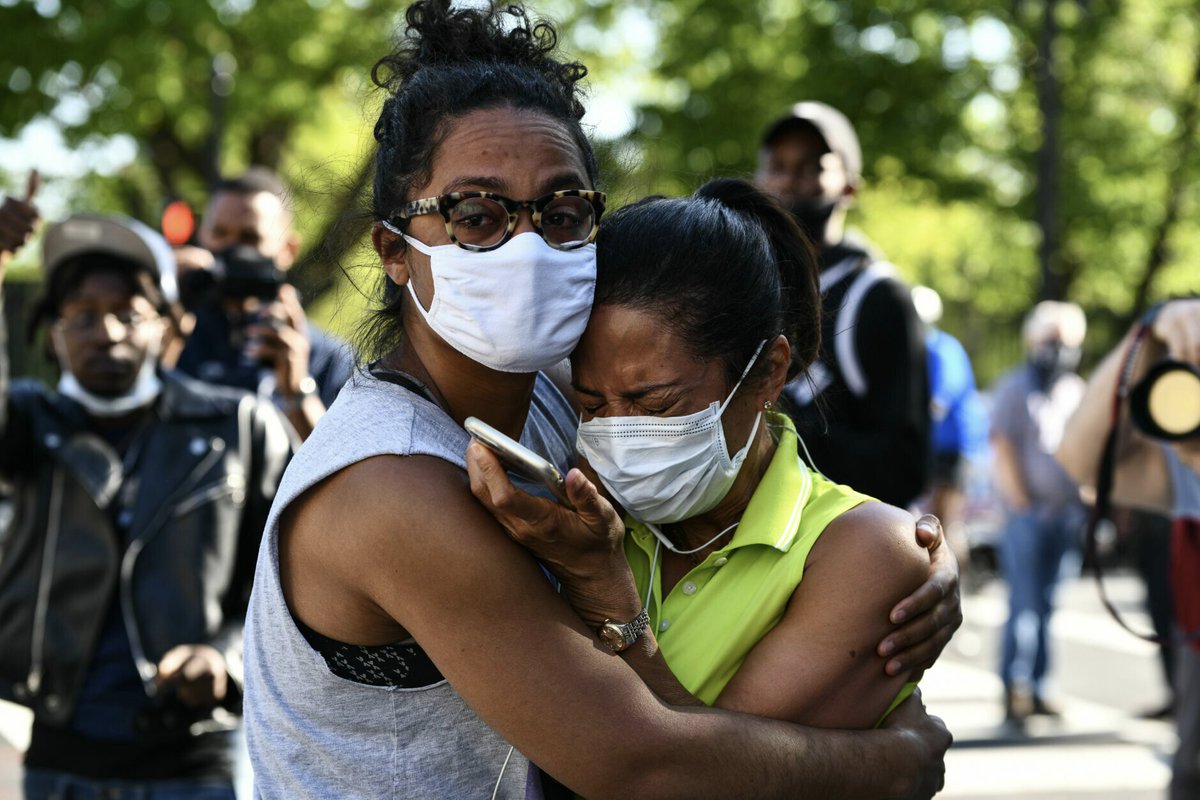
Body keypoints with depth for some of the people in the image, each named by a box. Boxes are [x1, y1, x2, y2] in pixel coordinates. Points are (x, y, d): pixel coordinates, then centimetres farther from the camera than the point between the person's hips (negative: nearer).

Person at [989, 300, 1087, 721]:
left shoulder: (1076, 390, 15)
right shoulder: (1014, 387, -2)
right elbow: (1002, 450, -6)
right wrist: (1021, 504, -11)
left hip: (1066, 513, 5)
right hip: (1029, 514, -5)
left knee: (1045, 606, 7)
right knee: (1026, 604, -9)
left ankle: (1035, 690, 11)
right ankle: (1015, 689, -6)